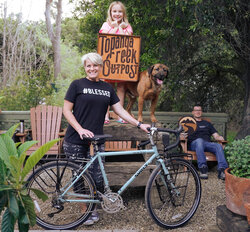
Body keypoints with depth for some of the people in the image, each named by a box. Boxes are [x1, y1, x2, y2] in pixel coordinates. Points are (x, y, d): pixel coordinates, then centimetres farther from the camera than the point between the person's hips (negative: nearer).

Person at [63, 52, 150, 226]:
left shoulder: (107, 88, 12)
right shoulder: (77, 85, -1)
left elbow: (120, 110, 11)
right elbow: (67, 110, -3)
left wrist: (139, 124, 1)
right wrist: (80, 129, -16)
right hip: (76, 141, -3)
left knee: (98, 179, -1)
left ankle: (94, 209, 23)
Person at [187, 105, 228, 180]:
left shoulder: (207, 123, 32)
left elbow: (216, 135, 23)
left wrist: (219, 137, -1)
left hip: (208, 143, 3)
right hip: (194, 144, -3)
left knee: (218, 146, -30)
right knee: (199, 140, -39)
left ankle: (222, 170, -44)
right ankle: (203, 169, -47)